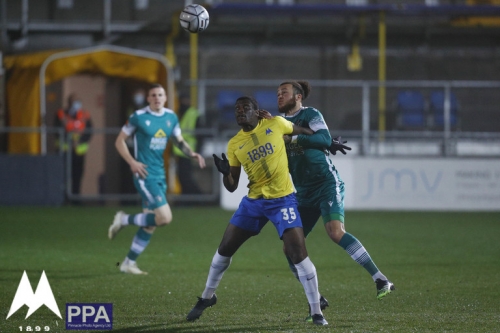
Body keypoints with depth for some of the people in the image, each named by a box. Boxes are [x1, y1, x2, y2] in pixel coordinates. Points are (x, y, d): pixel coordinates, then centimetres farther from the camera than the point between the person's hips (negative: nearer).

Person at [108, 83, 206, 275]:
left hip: (160, 175, 7)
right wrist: (132, 162, -15)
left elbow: (179, 141, 20)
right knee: (164, 217, -18)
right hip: (145, 175, -7)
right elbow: (119, 141, -2)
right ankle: (124, 220, 2)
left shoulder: (171, 117, 8)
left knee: (150, 224, 9)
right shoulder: (138, 117, -8)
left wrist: (192, 154, 1)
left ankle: (129, 263, 20)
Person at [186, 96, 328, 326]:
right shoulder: (234, 145, 1)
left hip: (282, 199, -4)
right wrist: (225, 172, -18)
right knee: (225, 248, 7)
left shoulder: (276, 124, -5)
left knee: (298, 253, -16)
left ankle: (316, 312, -8)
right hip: (253, 201, 4)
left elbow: (302, 131, 15)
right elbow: (231, 187, 3)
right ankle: (207, 297, 30)